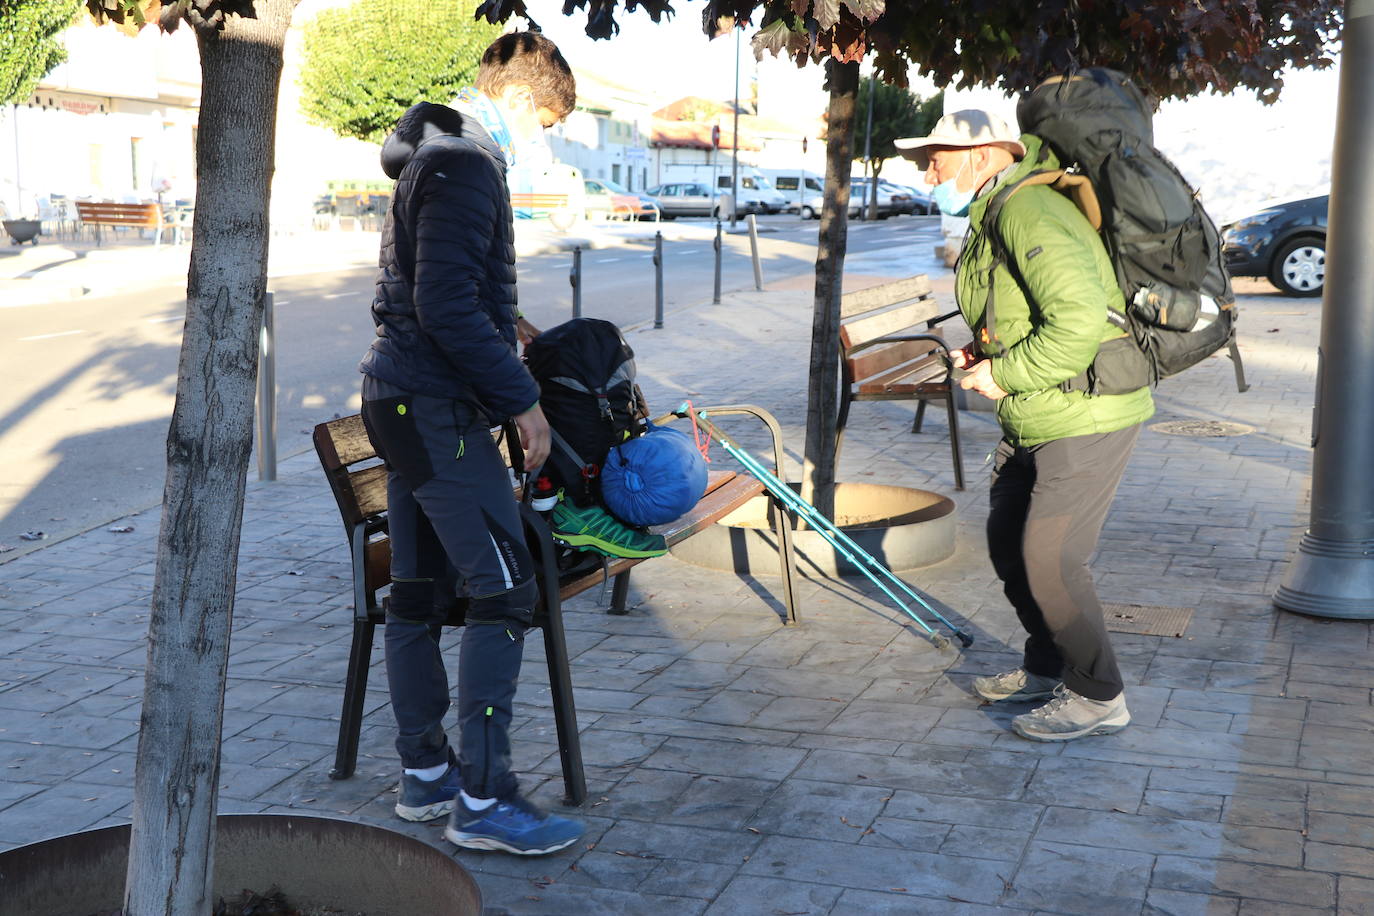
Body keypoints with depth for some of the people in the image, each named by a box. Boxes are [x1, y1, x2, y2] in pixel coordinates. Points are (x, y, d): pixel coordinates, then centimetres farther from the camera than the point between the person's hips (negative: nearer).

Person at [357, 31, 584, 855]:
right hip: (440, 411, -11)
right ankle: (483, 799, -4)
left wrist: (504, 323, 34)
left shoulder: (439, 156, 18)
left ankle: (426, 772, 23)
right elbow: (446, 306, -23)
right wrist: (522, 397, -18)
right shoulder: (465, 167, -15)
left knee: (420, 589, 13)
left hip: (404, 402, 11)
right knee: (505, 589, -8)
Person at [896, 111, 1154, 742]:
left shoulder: (1028, 210, -21)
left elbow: (1079, 321, -32)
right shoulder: (991, 216, 13)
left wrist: (1004, 372, -20)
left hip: (1085, 417, -11)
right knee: (1008, 543, 17)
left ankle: (1098, 697, 10)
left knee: (1049, 562, -7)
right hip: (1034, 422, 11)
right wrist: (981, 352, 7)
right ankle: (1047, 669, 35)